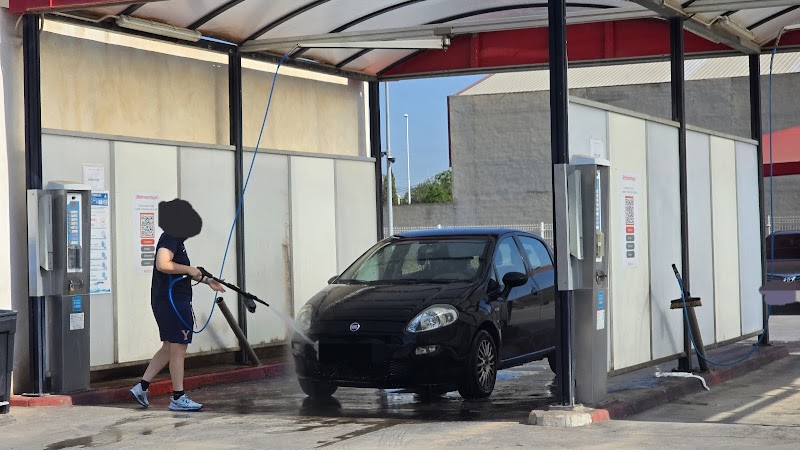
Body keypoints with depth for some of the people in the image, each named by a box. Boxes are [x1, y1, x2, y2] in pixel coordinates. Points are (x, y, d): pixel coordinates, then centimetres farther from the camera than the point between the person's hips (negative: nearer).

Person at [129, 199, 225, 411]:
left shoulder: (175, 239, 18)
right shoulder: (170, 239, -14)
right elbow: (163, 264, -30)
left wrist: (206, 280, 26)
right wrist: (189, 270, -19)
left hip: (173, 300, 10)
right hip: (172, 301, -10)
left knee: (170, 347, 16)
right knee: (178, 348, -4)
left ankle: (142, 386, 17)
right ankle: (178, 398, 1)